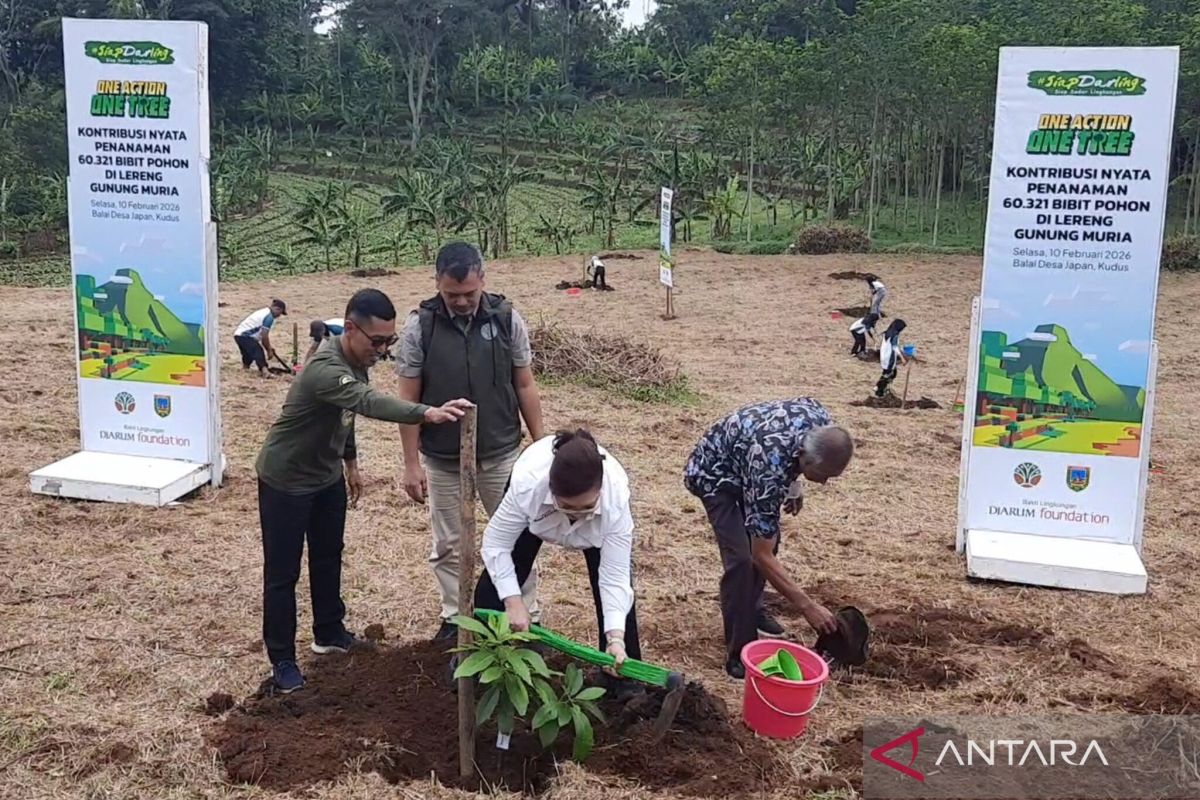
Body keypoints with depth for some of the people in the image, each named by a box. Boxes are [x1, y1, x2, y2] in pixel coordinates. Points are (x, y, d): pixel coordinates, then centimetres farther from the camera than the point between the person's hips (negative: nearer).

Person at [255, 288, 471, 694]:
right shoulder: (325, 369, -35)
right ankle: (282, 658, 14)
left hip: (326, 475, 9)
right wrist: (427, 413, -66)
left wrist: (350, 461, 17)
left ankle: (329, 633, 36)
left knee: (328, 557, 19)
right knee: (282, 572, 1)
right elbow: (369, 402, -53)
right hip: (285, 480, -9)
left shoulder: (356, 359, -5)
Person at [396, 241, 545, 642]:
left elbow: (524, 386, 0)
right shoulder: (420, 325, -10)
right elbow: (409, 398, -6)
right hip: (442, 459, 0)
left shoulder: (506, 318, -8)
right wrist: (412, 463, -7)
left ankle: (528, 617, 23)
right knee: (447, 544, 13)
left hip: (501, 454, 0)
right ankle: (454, 618, 30)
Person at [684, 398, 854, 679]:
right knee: (742, 557, -18)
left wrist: (794, 482, 7)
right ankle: (740, 652, -8)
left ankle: (752, 608, 39)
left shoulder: (820, 420, -26)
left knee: (767, 538, 14)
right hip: (715, 472, -7)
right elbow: (762, 556, -35)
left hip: (745, 460, 8)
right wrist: (807, 606, -32)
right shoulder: (770, 469, -43)